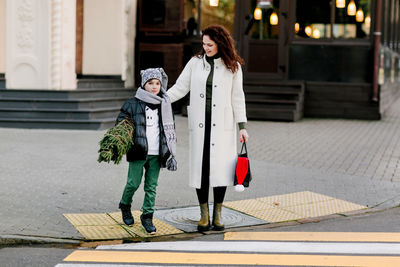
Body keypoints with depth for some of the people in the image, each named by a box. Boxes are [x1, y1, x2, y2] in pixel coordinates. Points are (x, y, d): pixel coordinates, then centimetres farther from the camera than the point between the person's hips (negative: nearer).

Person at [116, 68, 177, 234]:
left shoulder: (165, 105, 9)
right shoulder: (133, 104, -1)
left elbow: (170, 130, 14)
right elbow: (120, 123, 3)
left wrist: (171, 154, 11)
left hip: (156, 154, 3)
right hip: (138, 152, -2)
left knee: (152, 186, 4)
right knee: (133, 183, 1)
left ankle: (147, 217, 14)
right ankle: (125, 206, 29)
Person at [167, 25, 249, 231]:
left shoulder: (232, 66, 2)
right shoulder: (195, 62, 5)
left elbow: (237, 98, 5)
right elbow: (180, 88, 6)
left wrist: (242, 126, 2)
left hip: (222, 124, -1)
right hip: (199, 123, 1)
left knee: (220, 167, -4)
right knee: (199, 166, 0)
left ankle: (217, 214, 9)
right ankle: (204, 214, 11)